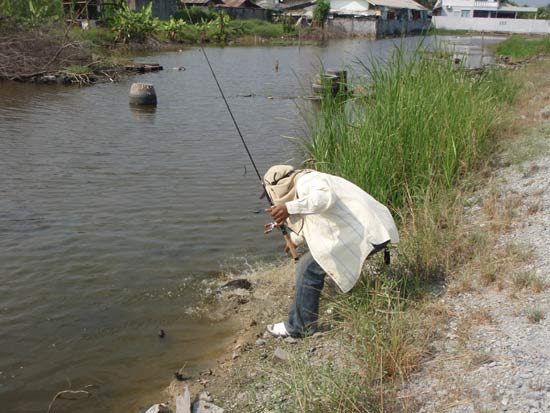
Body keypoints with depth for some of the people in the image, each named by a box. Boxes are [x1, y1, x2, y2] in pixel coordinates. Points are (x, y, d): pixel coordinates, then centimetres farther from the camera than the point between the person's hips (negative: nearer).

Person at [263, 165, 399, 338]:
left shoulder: (306, 181, -10)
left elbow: (326, 197, -34)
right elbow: (309, 223, 40)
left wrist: (290, 208, -42)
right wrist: (293, 239, 56)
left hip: (367, 232, -11)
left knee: (310, 267, -10)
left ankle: (298, 327, 1)